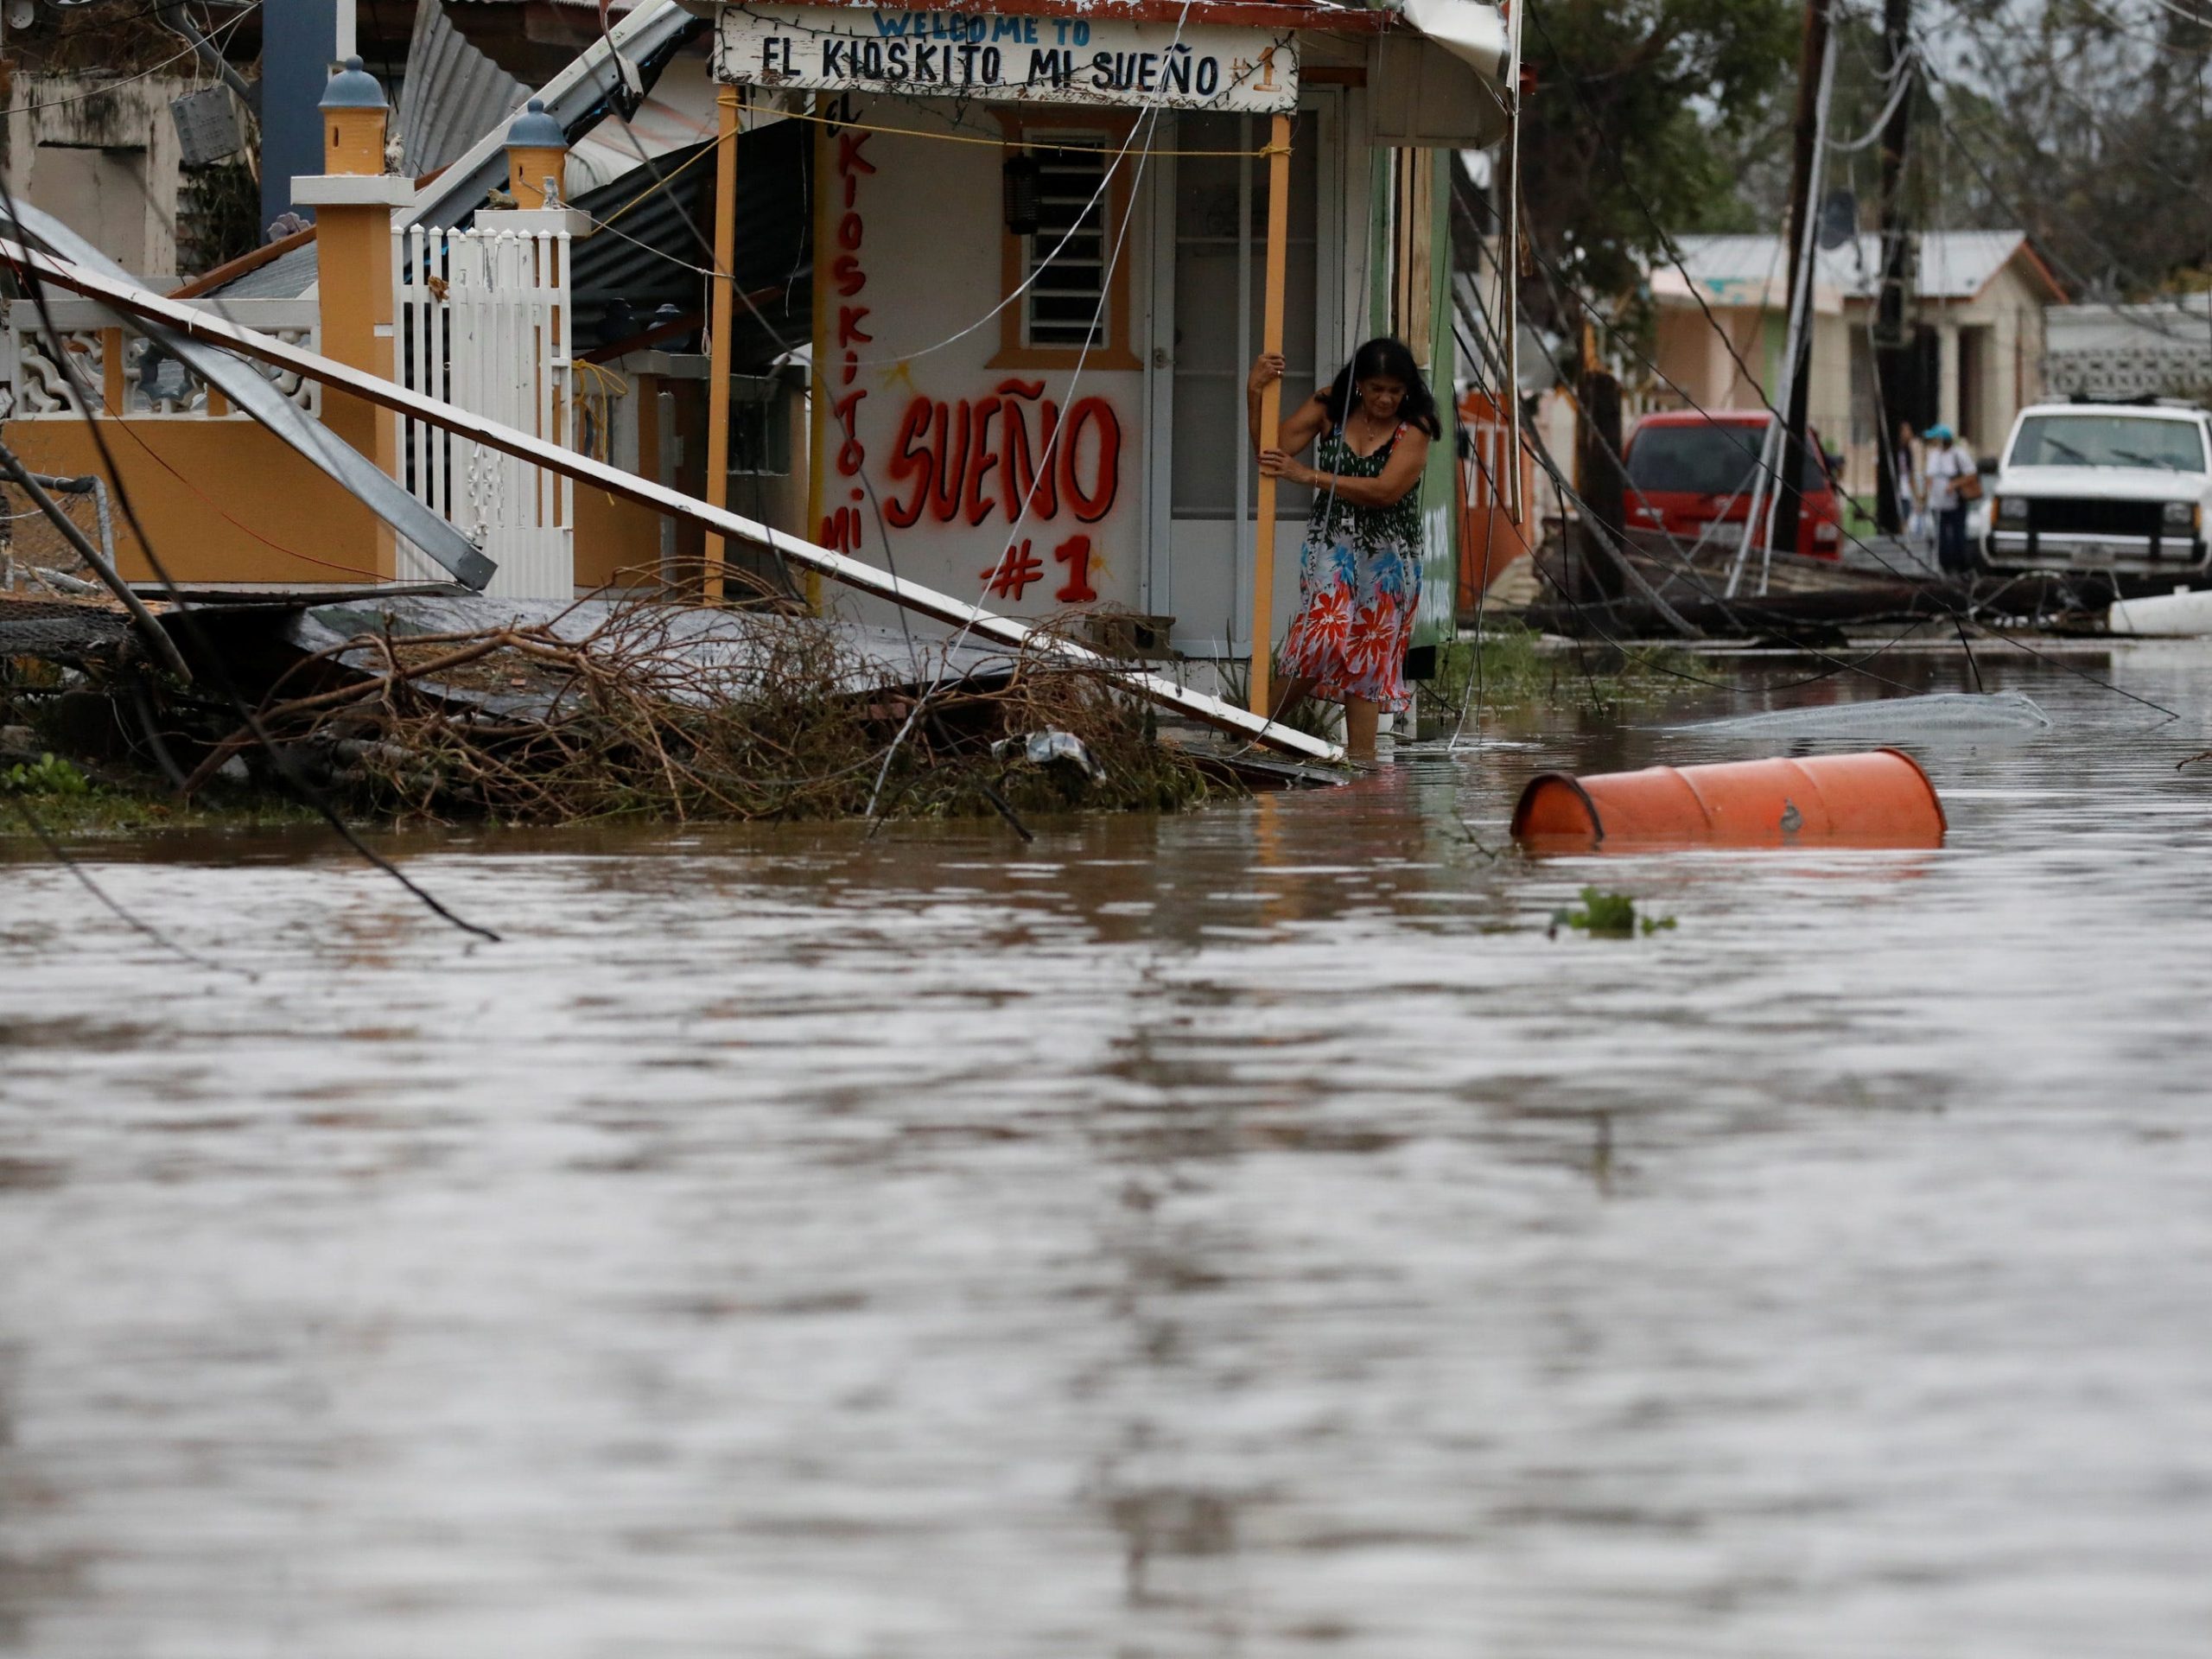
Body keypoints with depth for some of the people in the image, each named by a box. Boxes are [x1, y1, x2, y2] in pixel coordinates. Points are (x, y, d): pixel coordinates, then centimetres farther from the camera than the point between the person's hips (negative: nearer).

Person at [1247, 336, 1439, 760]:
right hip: (1332, 543, 0)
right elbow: (1274, 452, -3)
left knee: (1370, 651, 1)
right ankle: (1260, 720, -7)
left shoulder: (1415, 427, -8)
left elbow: (1385, 491, -19)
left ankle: (1361, 751, 5)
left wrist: (1309, 476, -23)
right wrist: (1255, 397, -18)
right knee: (1326, 633, -19)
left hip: (1389, 554, 0)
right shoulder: (1330, 408, 0)